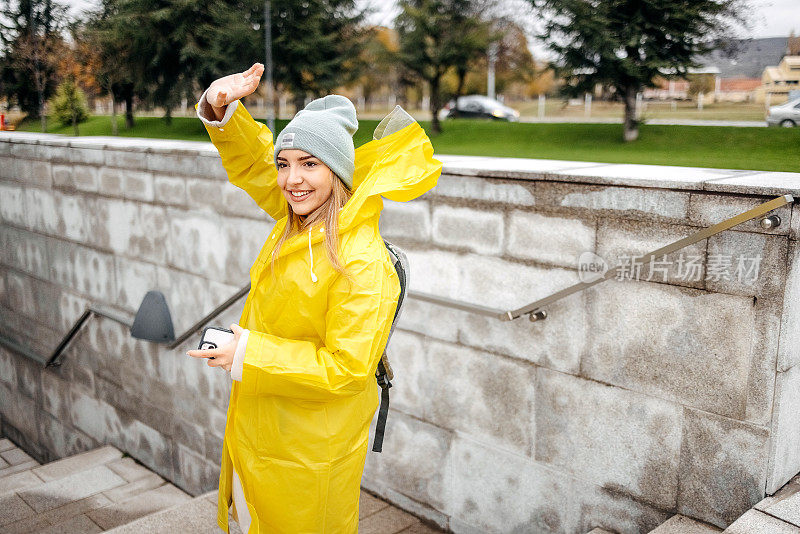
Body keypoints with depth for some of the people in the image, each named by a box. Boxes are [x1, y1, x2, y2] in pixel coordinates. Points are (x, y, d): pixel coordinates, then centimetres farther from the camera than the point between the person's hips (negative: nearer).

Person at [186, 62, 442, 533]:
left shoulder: (363, 265, -29)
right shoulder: (297, 217, -6)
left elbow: (346, 369, -27)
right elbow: (251, 157, 6)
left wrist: (249, 354, -26)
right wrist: (224, 109, -14)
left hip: (309, 450, -7)